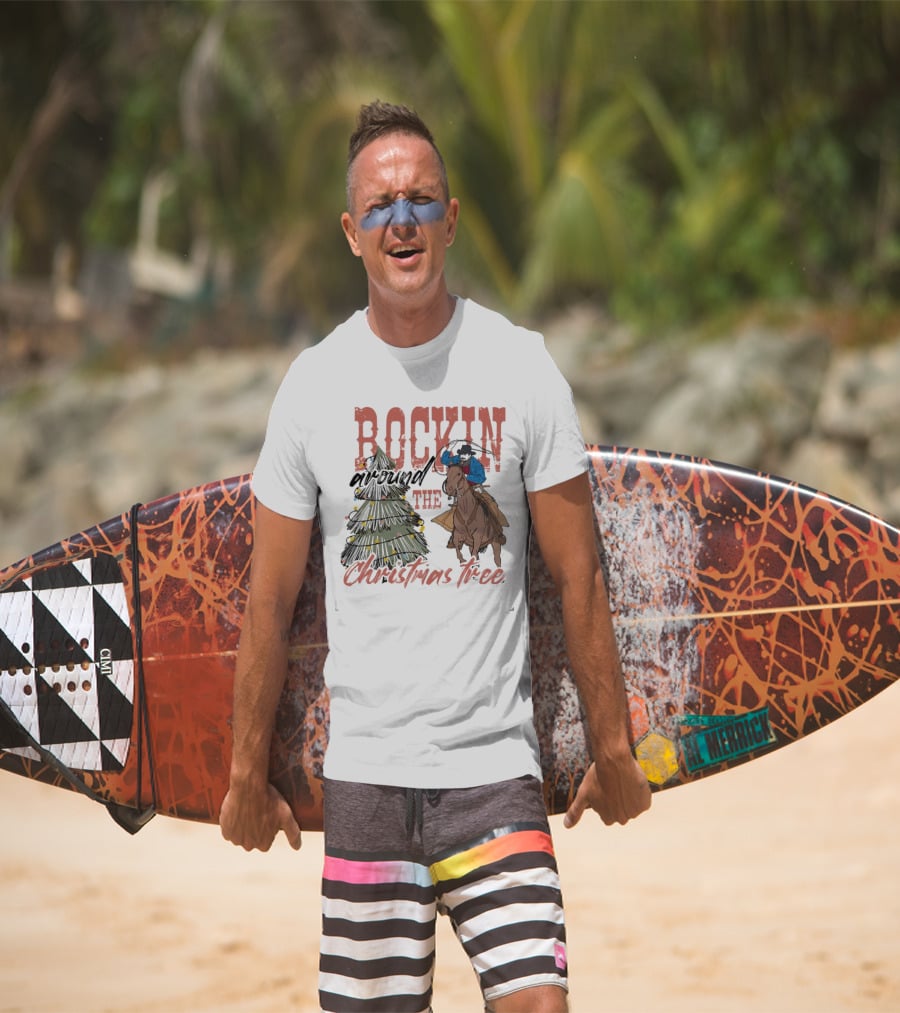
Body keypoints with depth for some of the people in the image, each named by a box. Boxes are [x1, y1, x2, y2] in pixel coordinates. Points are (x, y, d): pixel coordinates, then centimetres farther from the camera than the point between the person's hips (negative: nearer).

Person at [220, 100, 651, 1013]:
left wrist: (611, 748, 5)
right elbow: (270, 600, 8)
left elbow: (577, 577, 4)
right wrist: (248, 773, 10)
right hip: (363, 768, 1)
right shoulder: (314, 383, 3)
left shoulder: (521, 369, 0)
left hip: (495, 767, -1)